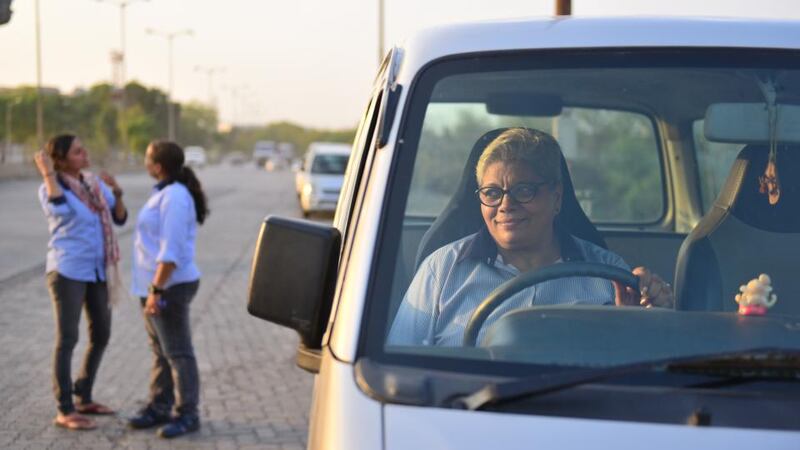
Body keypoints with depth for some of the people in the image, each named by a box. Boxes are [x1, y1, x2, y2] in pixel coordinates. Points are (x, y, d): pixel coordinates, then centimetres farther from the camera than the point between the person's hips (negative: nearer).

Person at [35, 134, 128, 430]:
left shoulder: (96, 184, 9)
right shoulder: (49, 189, -9)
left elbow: (120, 218, 6)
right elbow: (59, 209, -32)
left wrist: (117, 191, -10)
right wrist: (48, 174, -25)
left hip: (97, 271, 7)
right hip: (68, 271, -7)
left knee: (101, 336, 11)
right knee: (67, 339, -6)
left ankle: (83, 399, 25)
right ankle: (65, 411, -1)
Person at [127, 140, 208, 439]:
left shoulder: (174, 198, -18)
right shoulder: (164, 193, 15)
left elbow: (171, 251, -24)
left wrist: (157, 289, -24)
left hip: (170, 286, -10)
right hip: (155, 285, 10)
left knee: (177, 353, -3)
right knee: (160, 352, 16)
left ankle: (187, 414, 3)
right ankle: (159, 407, 25)